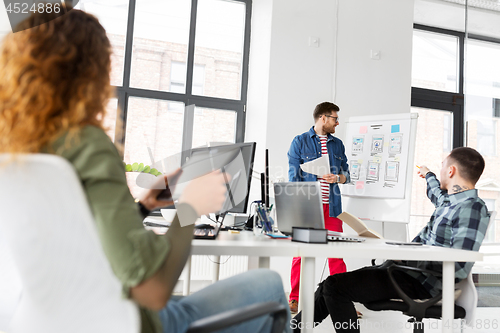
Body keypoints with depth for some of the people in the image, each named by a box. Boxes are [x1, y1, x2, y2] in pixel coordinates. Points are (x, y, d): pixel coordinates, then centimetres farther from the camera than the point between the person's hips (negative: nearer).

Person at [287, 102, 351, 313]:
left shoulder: (337, 144, 16)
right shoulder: (300, 142, 2)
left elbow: (346, 175, 18)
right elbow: (294, 176, -2)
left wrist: (337, 178, -5)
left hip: (331, 205, 4)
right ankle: (295, 298, 15)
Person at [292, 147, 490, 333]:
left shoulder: (473, 209, -18)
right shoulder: (451, 201, 11)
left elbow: (459, 267, -26)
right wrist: (428, 175, 58)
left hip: (418, 282, -10)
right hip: (405, 267, 10)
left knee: (335, 286, -18)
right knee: (331, 285, 7)